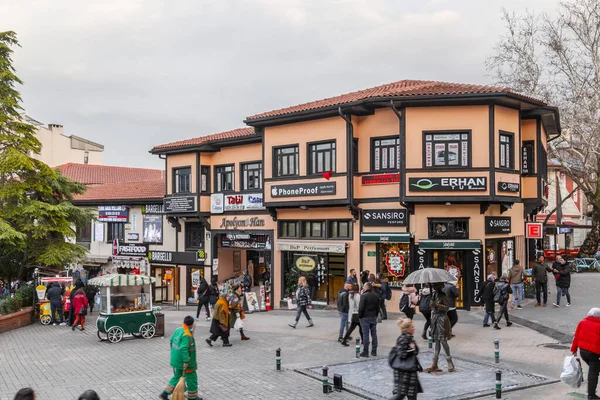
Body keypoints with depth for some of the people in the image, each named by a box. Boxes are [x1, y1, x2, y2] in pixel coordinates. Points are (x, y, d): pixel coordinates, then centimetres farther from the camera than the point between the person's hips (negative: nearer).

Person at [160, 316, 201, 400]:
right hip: (184, 362, -9)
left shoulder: (178, 330, 2)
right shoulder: (187, 335, -25)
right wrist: (186, 361, -26)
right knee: (192, 378, 9)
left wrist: (174, 352, 25)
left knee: (177, 377, 23)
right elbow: (184, 349, -30)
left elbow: (172, 341, 14)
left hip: (175, 360, 9)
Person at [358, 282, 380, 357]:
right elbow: (378, 307, 12)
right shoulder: (376, 296, 8)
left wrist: (360, 316, -5)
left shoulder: (364, 296, -15)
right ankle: (374, 351, 14)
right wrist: (376, 315, 17)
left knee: (365, 335, -2)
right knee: (374, 334, 10)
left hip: (365, 317, -6)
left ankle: (365, 352, 0)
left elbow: (361, 308, -16)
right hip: (374, 317, 6)